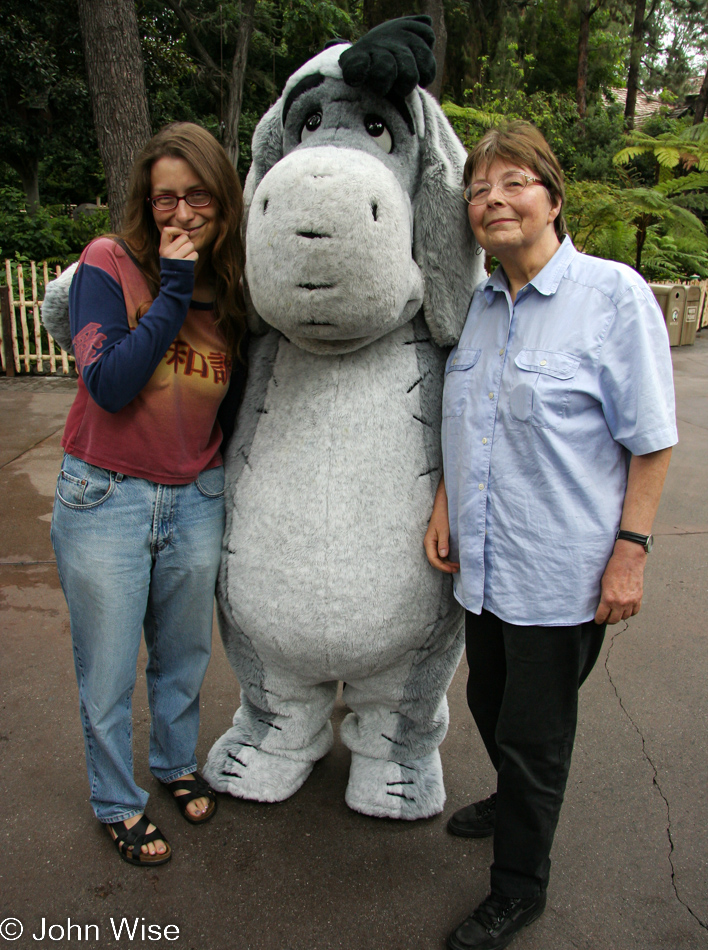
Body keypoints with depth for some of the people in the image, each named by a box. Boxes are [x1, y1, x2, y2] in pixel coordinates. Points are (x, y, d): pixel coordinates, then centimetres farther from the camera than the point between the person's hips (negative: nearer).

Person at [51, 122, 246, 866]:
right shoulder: (109, 265, -11)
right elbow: (110, 384, -23)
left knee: (184, 656, 21)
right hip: (105, 499, -3)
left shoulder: (232, 289, 1)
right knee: (108, 673, 11)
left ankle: (177, 763, 49)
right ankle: (118, 803, 37)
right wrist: (174, 291, -22)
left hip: (196, 498, 4)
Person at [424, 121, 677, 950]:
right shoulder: (477, 304, 7)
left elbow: (650, 441, -11)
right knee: (489, 702, 23)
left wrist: (631, 551, -14)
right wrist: (444, 506, 7)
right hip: (484, 561, 6)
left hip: (563, 571, -6)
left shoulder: (614, 294, -11)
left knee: (532, 731, 8)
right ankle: (514, 804, 54)